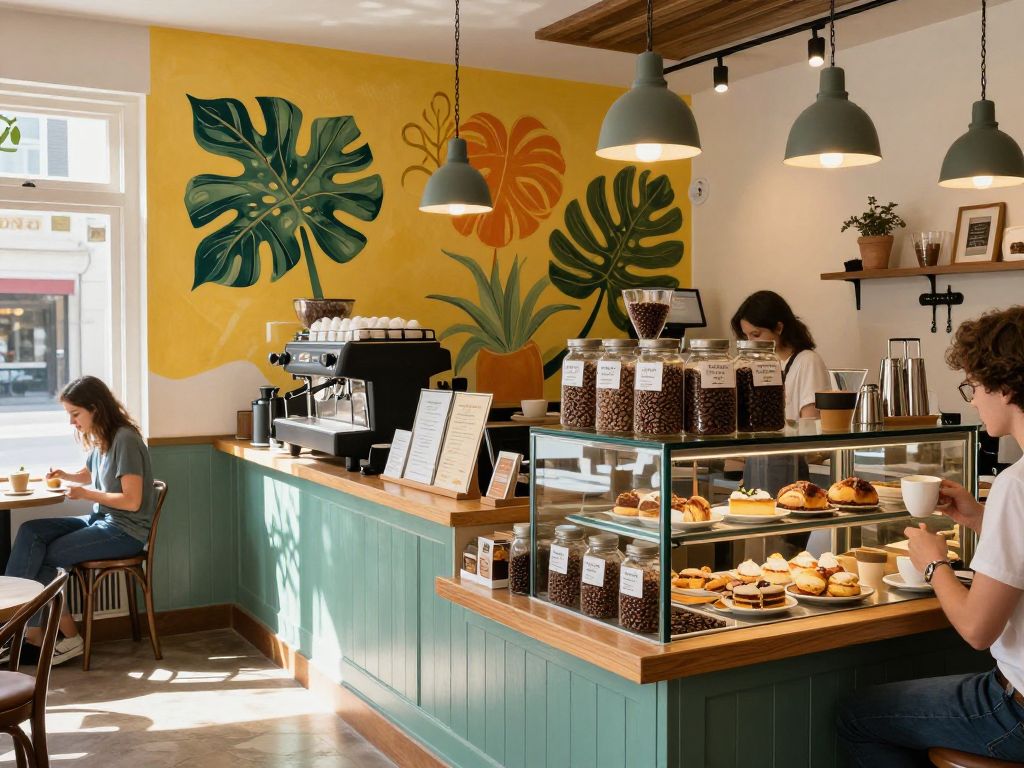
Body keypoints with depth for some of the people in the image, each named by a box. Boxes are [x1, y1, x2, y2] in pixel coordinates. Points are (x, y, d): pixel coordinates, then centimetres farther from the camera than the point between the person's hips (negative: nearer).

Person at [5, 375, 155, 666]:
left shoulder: (125, 439, -16)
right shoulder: (100, 438, 11)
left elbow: (132, 500, -21)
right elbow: (88, 475, 31)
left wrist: (86, 494, -14)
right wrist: (63, 475, 11)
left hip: (125, 531, -9)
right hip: (101, 520, 9)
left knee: (42, 557, -12)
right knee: (30, 532, -8)